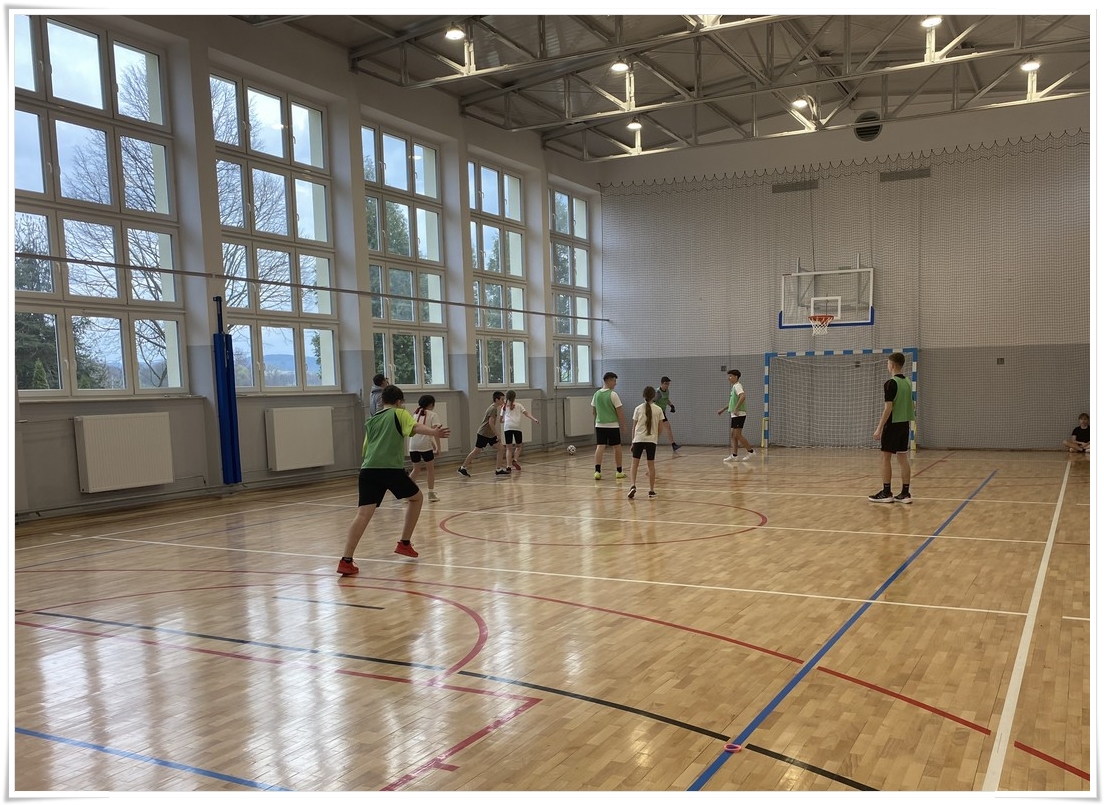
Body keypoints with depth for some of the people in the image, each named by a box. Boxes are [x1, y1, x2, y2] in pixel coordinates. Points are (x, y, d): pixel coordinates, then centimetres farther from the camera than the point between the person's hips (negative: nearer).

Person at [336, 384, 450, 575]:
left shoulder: (370, 420, 26)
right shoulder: (399, 414, 13)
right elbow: (416, 427, -9)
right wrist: (434, 432, -25)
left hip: (368, 469, 4)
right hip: (391, 468, -4)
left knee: (363, 514, -7)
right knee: (416, 497, 21)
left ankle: (346, 561, -22)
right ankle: (404, 543, 23)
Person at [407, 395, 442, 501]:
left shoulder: (416, 414, 19)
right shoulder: (432, 414, 2)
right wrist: (438, 446, -5)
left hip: (413, 445, 5)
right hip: (425, 445, -5)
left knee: (416, 469, 19)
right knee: (430, 469, 11)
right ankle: (430, 493, 12)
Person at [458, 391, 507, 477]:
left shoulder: (494, 408, 11)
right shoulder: (493, 409, -18)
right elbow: (491, 423, -27)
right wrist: (497, 434, -23)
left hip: (490, 434, 9)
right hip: (483, 434, -9)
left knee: (500, 448, 2)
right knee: (476, 451, -3)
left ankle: (498, 469, 4)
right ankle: (462, 468, 7)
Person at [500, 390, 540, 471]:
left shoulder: (504, 406, 19)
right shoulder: (518, 405, 17)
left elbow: (502, 419, 19)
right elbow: (526, 413, 5)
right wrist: (534, 419, -1)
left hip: (507, 427, 1)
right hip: (517, 427, -1)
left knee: (509, 448, 4)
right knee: (518, 446, 16)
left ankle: (508, 466, -6)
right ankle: (515, 460, -6)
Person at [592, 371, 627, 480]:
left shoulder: (596, 394, 5)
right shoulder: (613, 394, -11)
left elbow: (593, 411, 13)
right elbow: (620, 412, -10)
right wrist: (623, 425, 0)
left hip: (599, 425, 4)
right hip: (613, 425, -4)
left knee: (600, 447, 0)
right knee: (617, 447, 10)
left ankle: (597, 471, -13)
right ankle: (619, 471, 20)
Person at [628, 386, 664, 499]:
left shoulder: (638, 409, 1)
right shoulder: (658, 410, 1)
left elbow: (634, 427, 3)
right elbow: (660, 427, 4)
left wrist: (633, 441, 12)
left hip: (638, 439, 0)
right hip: (652, 440, 0)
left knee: (635, 464, 5)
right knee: (651, 465, 7)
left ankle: (633, 486, -14)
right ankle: (651, 490, 11)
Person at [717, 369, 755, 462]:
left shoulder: (737, 386, -10)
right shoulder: (734, 387, 19)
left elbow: (743, 396, -28)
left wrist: (736, 409, -31)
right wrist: (723, 409, 31)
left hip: (739, 414, -10)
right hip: (734, 415, 10)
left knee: (737, 435, -9)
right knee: (733, 435, 7)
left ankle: (751, 451, -1)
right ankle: (735, 455, 6)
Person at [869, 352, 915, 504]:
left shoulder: (891, 383, -15)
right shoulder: (908, 382, 10)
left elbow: (888, 408, -19)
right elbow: (911, 406, 16)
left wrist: (879, 428, -16)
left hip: (893, 424, -8)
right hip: (905, 424, 8)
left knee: (886, 458, 0)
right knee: (903, 458, 8)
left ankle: (886, 493, 1)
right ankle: (905, 493, 7)